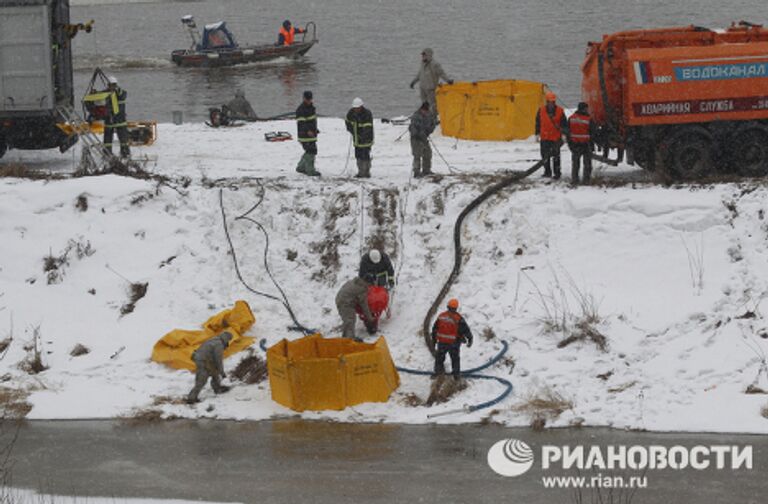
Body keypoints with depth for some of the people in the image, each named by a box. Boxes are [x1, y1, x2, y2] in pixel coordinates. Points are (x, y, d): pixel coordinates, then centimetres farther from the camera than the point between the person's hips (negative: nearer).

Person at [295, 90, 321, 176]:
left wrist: (315, 129, 34)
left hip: (312, 134, 10)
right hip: (305, 135, -10)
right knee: (311, 152, -11)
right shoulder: (300, 110, -16)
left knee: (310, 152, 16)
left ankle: (301, 167, 29)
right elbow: (301, 123, -26)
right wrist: (308, 131, -39)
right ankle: (310, 171, -4)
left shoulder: (311, 106, 15)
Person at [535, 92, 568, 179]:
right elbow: (538, 123, 10)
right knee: (545, 155, 9)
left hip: (556, 138, -3)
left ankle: (557, 173, 2)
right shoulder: (541, 110, 3)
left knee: (556, 156, -2)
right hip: (544, 138, 3)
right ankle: (547, 171, 21)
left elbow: (564, 123, 3)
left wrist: (564, 134, -3)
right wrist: (537, 134, 10)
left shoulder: (560, 111, -2)